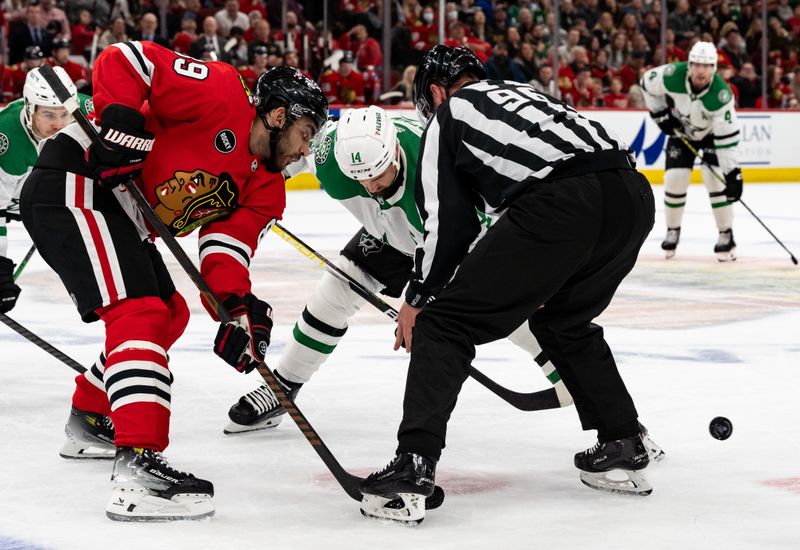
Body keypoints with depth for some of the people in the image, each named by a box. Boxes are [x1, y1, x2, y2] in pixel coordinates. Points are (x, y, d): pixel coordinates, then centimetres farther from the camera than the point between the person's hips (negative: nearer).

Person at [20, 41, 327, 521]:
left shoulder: (265, 189, 10)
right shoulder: (223, 96, -14)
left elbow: (226, 246, -3)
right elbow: (124, 60, -17)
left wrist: (238, 306, -21)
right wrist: (121, 121, -29)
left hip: (122, 213, 11)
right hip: (75, 182, -11)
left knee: (170, 313, 22)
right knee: (141, 315, -22)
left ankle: (90, 423, 39)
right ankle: (138, 468, -31)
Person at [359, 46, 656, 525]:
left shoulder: (448, 116, 20)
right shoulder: (524, 92, 36)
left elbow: (448, 221, 12)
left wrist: (418, 299, 25)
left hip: (559, 206, -7)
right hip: (634, 196, 7)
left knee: (445, 322, 3)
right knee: (563, 321, 31)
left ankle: (414, 466, -10)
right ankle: (624, 449, 30)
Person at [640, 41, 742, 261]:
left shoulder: (721, 94, -37)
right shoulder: (673, 75, -31)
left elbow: (727, 135, -36)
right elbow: (647, 82, -9)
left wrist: (733, 173, -38)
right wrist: (660, 114, -11)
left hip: (711, 134, -2)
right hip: (680, 130, 2)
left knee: (717, 181, -15)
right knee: (674, 179, -8)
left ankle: (726, 235, -1)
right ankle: (672, 230, 14)